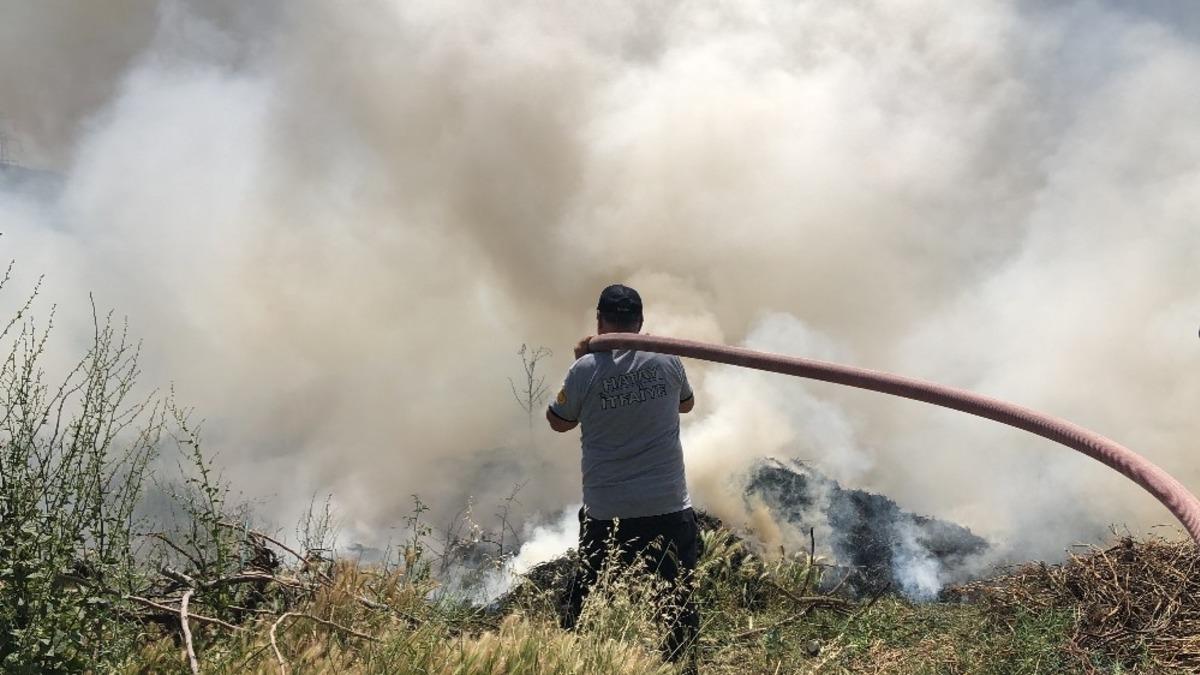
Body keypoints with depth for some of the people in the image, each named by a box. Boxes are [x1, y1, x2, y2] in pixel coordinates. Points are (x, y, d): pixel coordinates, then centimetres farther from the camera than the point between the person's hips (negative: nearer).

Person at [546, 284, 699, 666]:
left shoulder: (586, 369, -9)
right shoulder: (666, 359, -3)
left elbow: (558, 422, 9)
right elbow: (686, 404, 18)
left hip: (606, 512, 0)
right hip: (669, 507, 1)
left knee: (585, 599, 15)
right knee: (679, 599, 11)